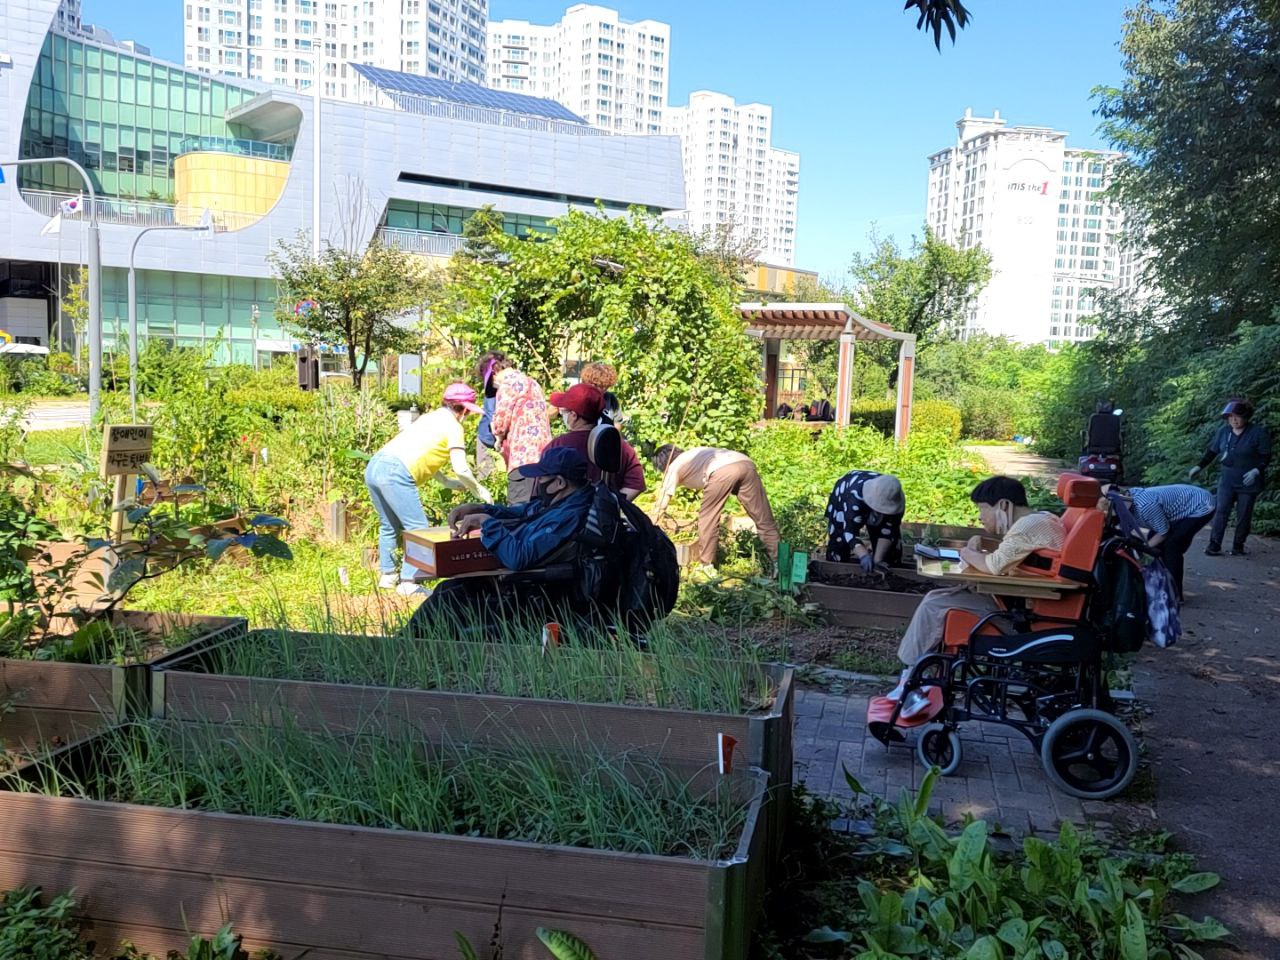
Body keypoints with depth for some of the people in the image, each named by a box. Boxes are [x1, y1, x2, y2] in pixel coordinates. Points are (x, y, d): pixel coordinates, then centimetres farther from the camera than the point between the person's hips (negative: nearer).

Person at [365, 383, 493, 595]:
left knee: (389, 526, 22)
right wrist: (479, 491, 11)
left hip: (374, 466, 9)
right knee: (418, 529, 1)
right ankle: (407, 583, 1)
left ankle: (387, 576, 28)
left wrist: (446, 481, 33)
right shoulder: (453, 426, 2)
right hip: (395, 474, -9)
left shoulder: (431, 417, 26)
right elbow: (461, 469, -5)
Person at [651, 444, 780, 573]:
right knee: (764, 520, 8)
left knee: (707, 520, 12)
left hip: (722, 471, -6)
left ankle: (707, 566, 16)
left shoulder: (673, 467, 25)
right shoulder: (692, 455, 42)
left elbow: (662, 506, 29)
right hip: (746, 464, 6)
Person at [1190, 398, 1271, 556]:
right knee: (1221, 511, -6)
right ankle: (1214, 545, -7)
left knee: (1244, 515, 3)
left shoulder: (1258, 432, -10)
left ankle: (1238, 546, 14)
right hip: (1227, 479, 3)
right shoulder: (1223, 431, 1)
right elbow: (1212, 451, 11)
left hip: (1248, 481, -3)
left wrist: (1256, 471, -23)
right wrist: (1199, 467, 3)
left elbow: (1266, 456, -8)